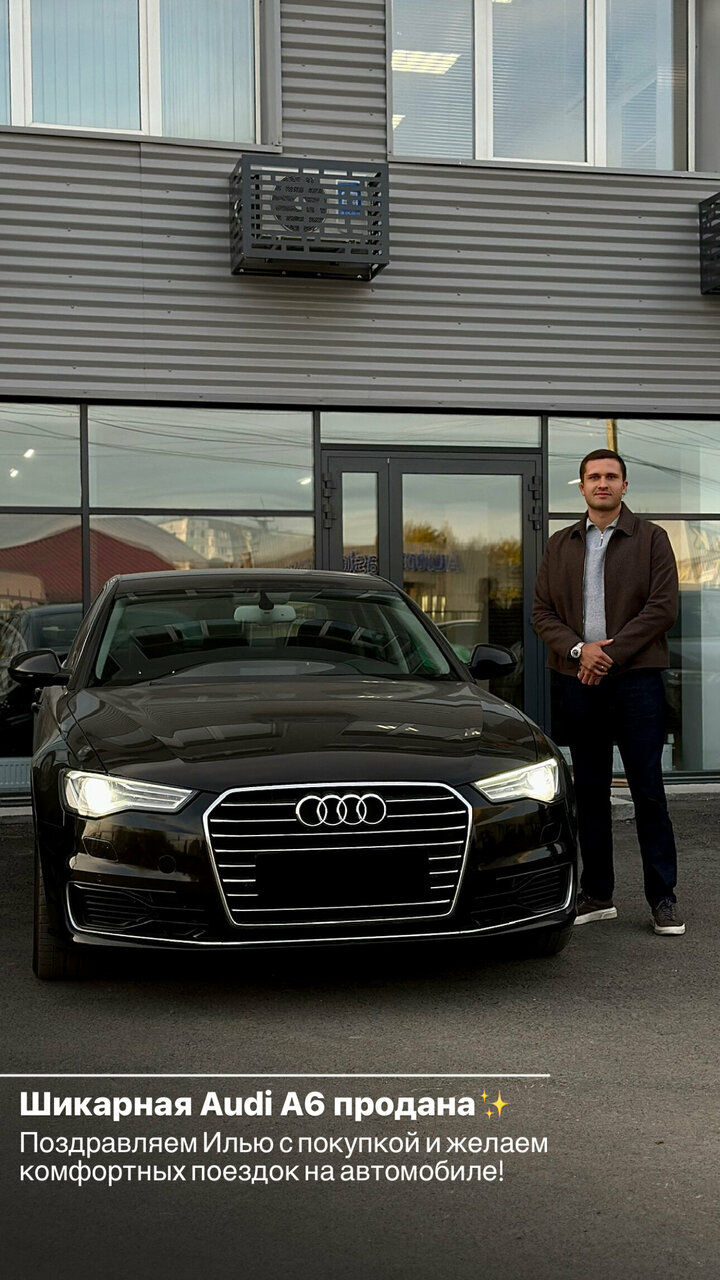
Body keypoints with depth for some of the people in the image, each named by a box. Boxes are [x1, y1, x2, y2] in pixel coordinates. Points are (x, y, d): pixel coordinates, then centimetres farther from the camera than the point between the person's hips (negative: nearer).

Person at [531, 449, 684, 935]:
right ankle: (597, 895, 17)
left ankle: (664, 898, 6)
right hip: (579, 682, 4)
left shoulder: (651, 539, 3)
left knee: (648, 790, -2)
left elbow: (663, 607, -7)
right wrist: (578, 648, -9)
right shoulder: (561, 545, 13)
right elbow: (542, 610, 8)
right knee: (590, 791, 8)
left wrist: (610, 653, -13)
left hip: (637, 680, -3)